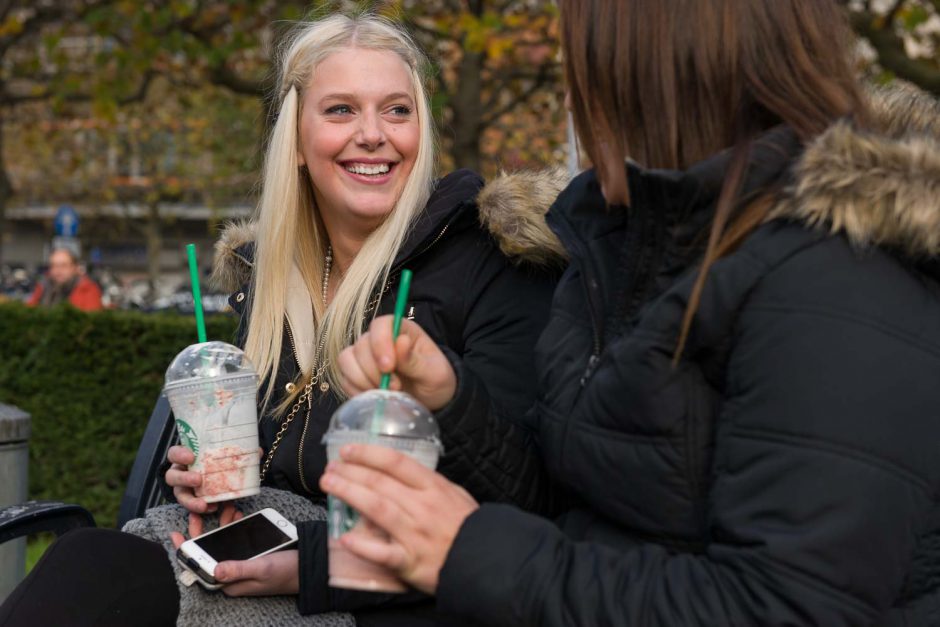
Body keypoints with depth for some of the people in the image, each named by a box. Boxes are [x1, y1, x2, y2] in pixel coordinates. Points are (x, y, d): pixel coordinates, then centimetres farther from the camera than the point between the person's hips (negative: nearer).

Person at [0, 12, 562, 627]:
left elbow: (506, 497, -17)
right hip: (270, 565, 6)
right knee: (85, 562, -24)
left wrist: (312, 565, -22)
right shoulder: (265, 273, 10)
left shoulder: (496, 264, -10)